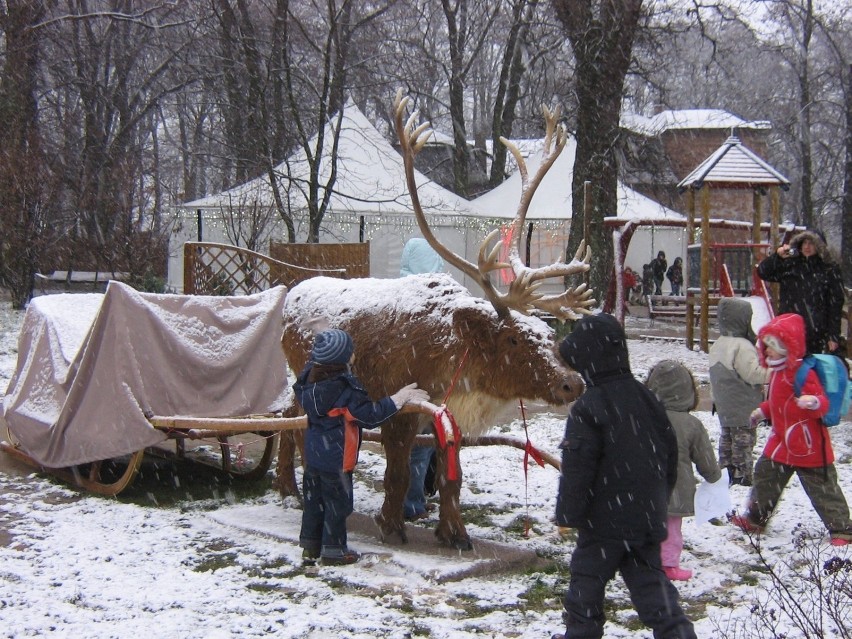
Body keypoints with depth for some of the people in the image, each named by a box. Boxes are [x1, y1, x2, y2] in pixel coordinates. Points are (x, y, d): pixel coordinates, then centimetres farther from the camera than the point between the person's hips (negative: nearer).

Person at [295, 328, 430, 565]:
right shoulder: (344, 388, -24)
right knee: (337, 503, 6)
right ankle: (333, 551, 15)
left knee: (314, 501, 17)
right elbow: (369, 415, -22)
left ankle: (310, 546, 25)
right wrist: (398, 399, -16)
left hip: (313, 454, 8)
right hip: (336, 458, -8)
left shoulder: (309, 378, -2)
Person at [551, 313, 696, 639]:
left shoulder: (587, 409, -17)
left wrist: (567, 514, -8)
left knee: (587, 579, 10)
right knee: (651, 582, 9)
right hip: (648, 517, 6)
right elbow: (670, 452, 14)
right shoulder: (647, 398, 5)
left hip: (604, 520, -6)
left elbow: (577, 468, -18)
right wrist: (660, 497, 25)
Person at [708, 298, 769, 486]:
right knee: (743, 442, 0)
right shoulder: (742, 347, -22)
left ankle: (725, 471, 22)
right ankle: (743, 476, 4)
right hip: (744, 409, -8)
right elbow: (753, 373, -24)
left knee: (726, 439, 16)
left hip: (724, 408, 8)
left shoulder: (716, 346, 8)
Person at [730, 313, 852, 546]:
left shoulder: (803, 373, -22)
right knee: (765, 475, 19)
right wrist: (762, 411, 25)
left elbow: (822, 403, -28)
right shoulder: (778, 372, 9)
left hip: (808, 446, -10)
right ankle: (755, 518, 36)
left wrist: (813, 402, -48)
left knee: (822, 488, -2)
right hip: (782, 442, 10)